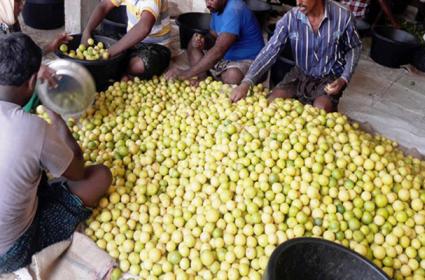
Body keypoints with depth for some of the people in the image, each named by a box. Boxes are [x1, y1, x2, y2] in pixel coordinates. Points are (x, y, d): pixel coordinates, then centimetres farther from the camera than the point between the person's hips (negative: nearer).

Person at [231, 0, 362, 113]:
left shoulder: (343, 15, -17)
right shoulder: (289, 18, -15)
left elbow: (354, 48, 0)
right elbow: (270, 51, -20)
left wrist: (344, 79, -15)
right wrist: (246, 82, -33)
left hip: (330, 77, -2)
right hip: (300, 74, 3)